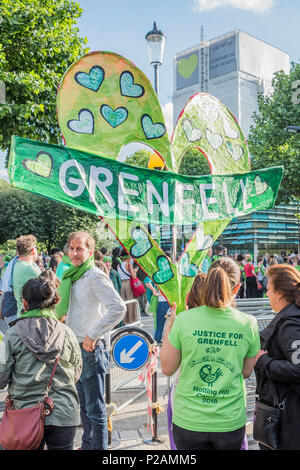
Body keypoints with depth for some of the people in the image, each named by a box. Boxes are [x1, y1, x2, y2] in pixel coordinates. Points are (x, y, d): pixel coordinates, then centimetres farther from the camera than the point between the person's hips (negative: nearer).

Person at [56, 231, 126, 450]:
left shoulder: (96, 277, -16)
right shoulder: (71, 276, 11)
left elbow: (118, 308, -27)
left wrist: (92, 335, -23)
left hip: (92, 349, -9)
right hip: (75, 346, 9)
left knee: (95, 408, 1)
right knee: (83, 405, 21)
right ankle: (87, 444, 37)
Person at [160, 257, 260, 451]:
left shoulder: (184, 320, -14)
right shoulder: (248, 323, -10)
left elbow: (167, 368, -3)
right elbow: (246, 372, 4)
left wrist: (168, 328, 5)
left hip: (189, 420, -1)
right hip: (230, 421, 1)